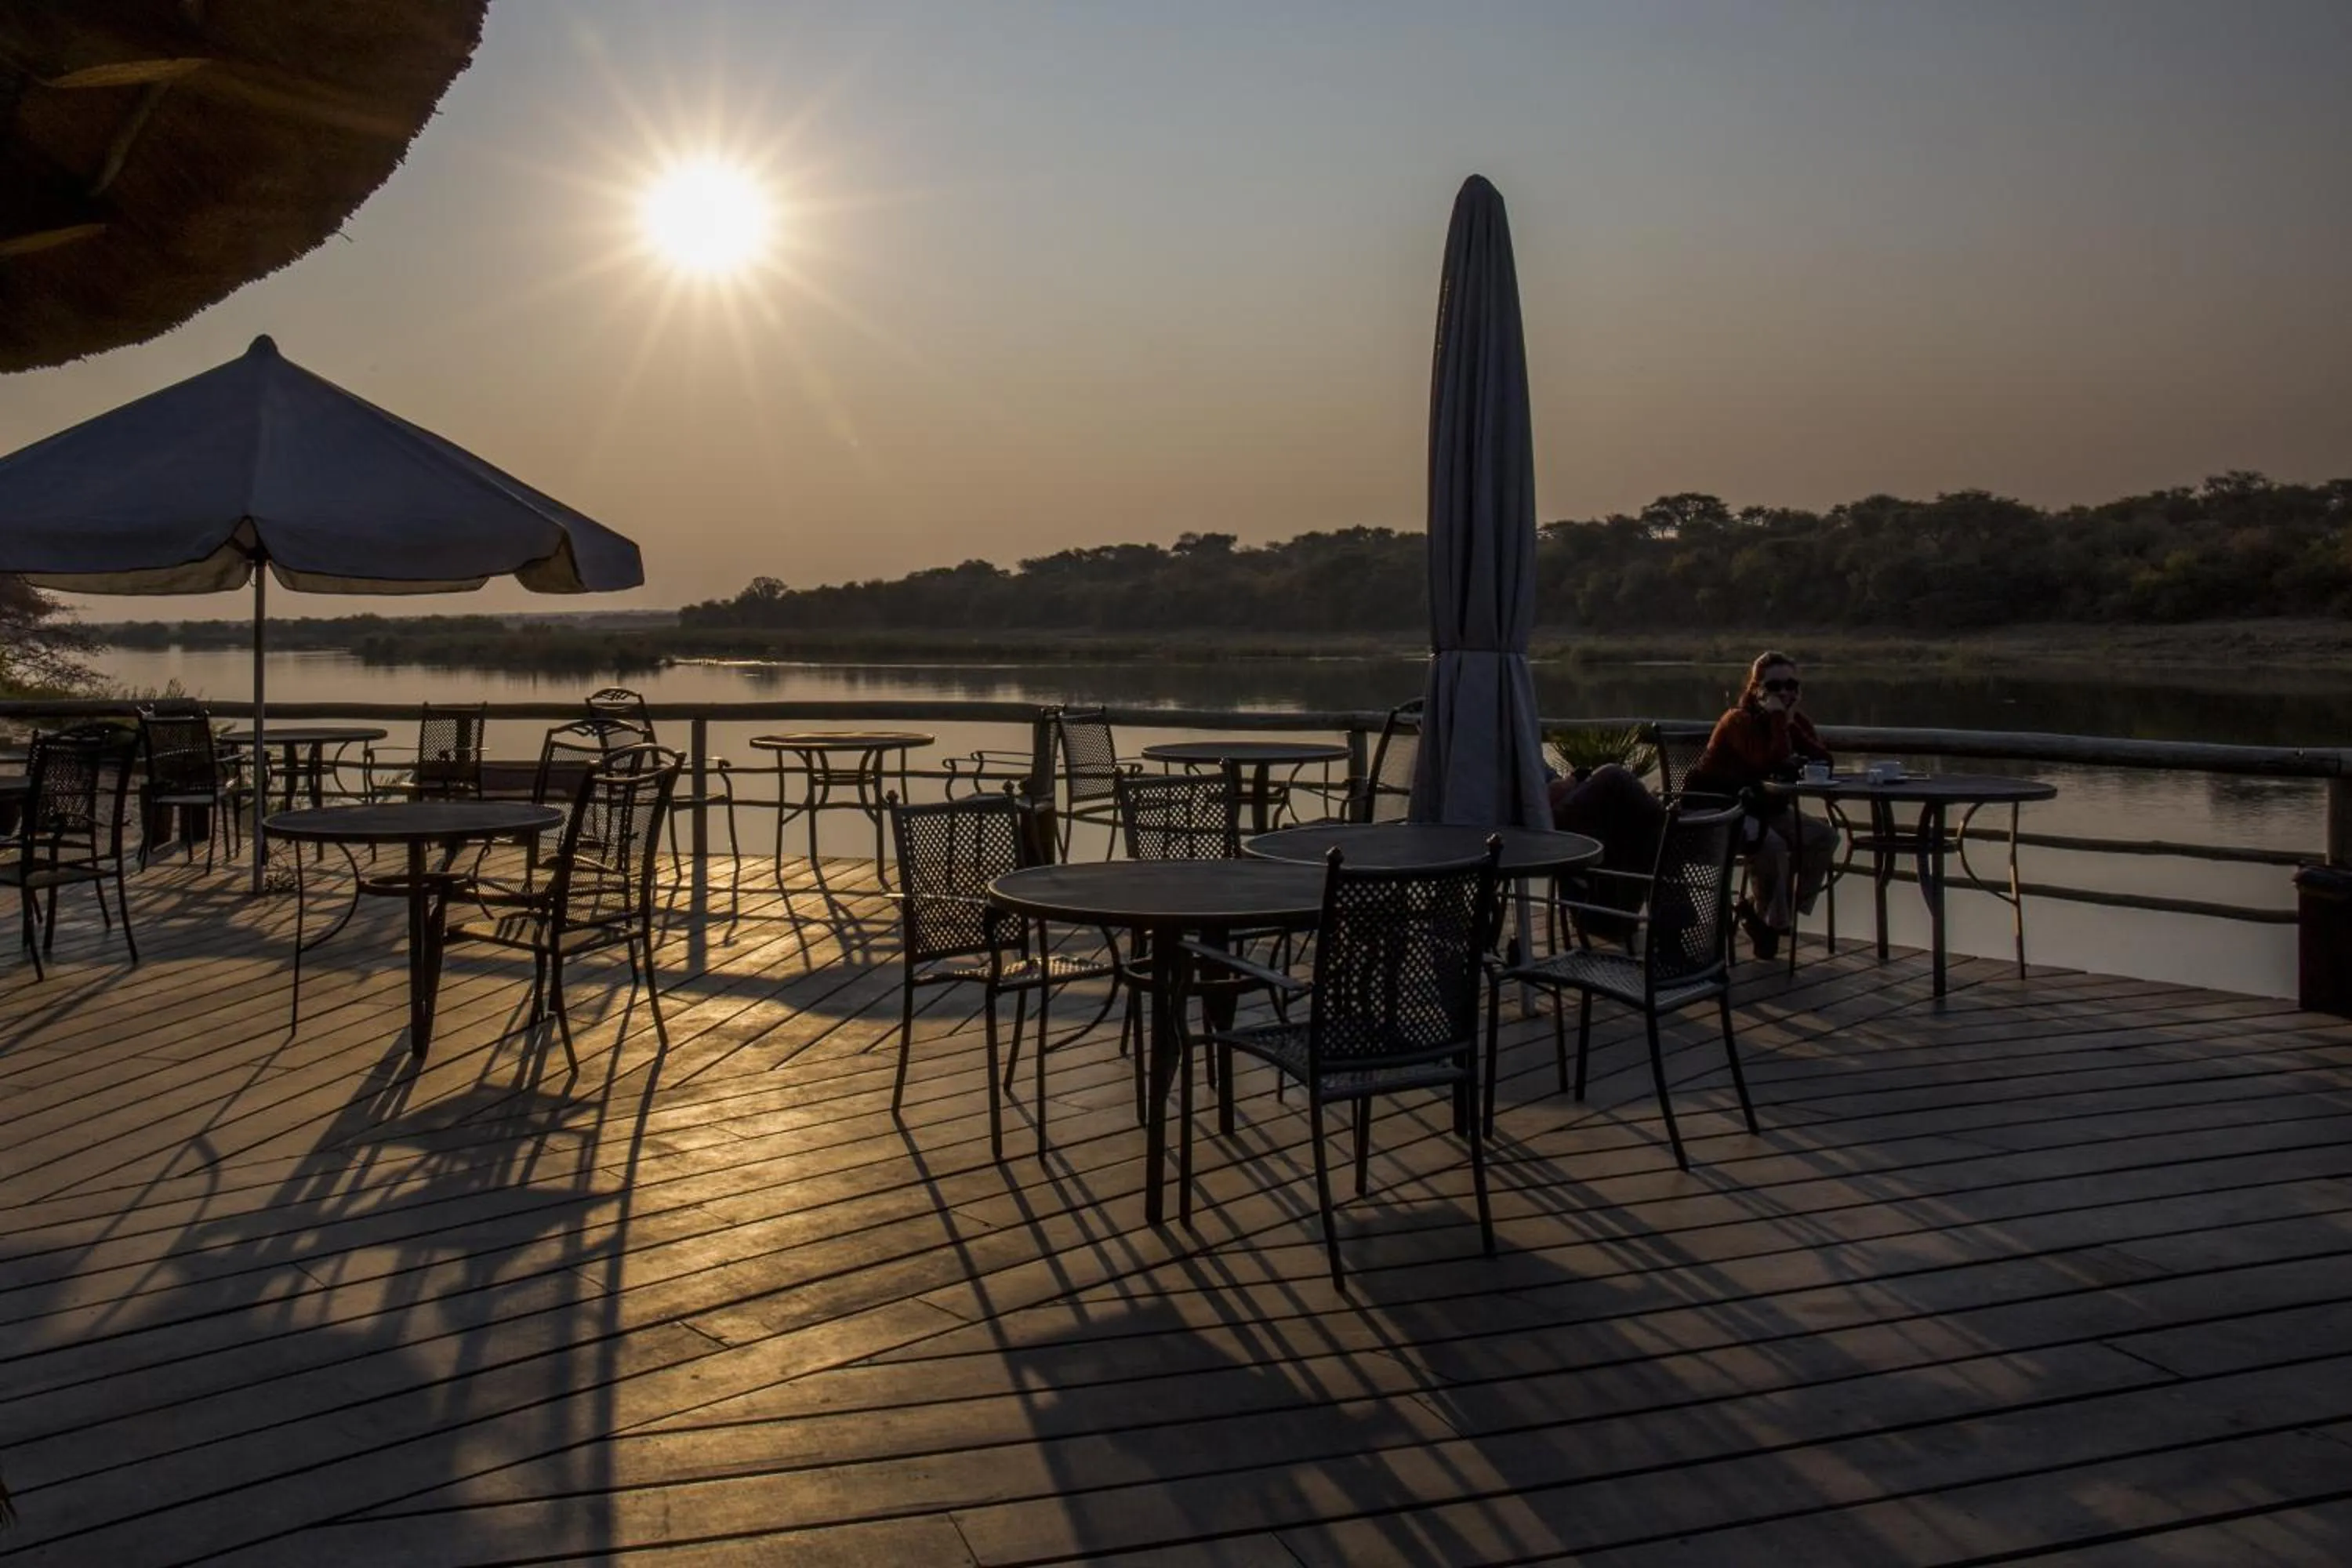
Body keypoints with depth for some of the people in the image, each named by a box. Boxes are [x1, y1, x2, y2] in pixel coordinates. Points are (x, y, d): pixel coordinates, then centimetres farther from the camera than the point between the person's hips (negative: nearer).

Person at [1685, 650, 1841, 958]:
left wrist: (1792, 724, -21)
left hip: (1764, 808, 8)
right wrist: (1778, 718, -30)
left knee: (1824, 836, -9)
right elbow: (1773, 764, -35)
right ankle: (1773, 921, -8)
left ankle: (1782, 912, 1)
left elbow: (1825, 761, -13)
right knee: (1772, 845, -32)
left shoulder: (1795, 720, 3)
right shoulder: (1739, 722, -20)